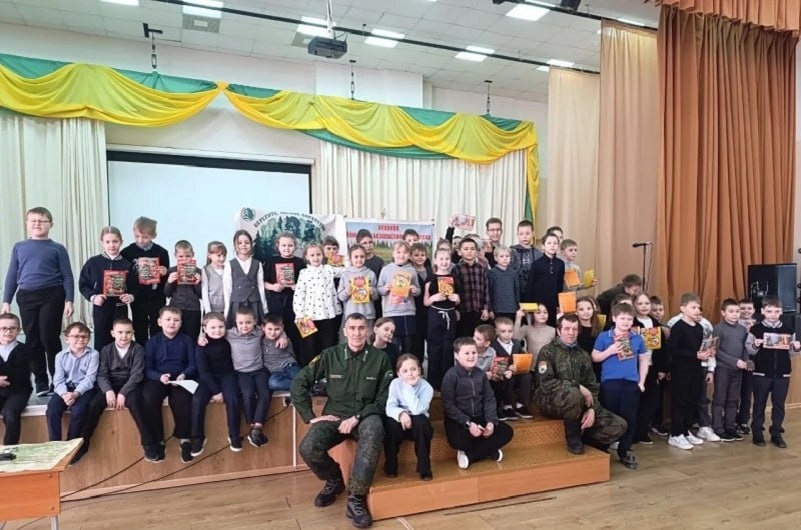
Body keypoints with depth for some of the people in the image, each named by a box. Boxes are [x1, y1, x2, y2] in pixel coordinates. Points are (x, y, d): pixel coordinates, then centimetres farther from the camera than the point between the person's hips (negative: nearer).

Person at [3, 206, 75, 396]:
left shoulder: (57, 248, 2)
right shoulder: (19, 247, 11)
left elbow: (67, 277, 0)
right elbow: (12, 276, 12)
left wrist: (69, 301, -9)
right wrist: (6, 301, 7)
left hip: (51, 297, -3)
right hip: (26, 298, 3)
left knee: (50, 339, -1)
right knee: (32, 341, 8)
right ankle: (41, 381, 18)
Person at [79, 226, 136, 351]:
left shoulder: (127, 264, 1)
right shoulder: (93, 262, -1)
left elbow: (133, 287, 5)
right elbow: (83, 285, 2)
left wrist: (131, 296, -14)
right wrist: (92, 296, -13)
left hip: (120, 308, 1)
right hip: (101, 308, -1)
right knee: (101, 342, 5)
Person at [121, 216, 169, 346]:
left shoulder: (161, 252, -3)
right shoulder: (127, 252, -2)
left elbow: (166, 279, 4)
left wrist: (164, 274, -16)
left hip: (157, 300, -1)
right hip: (137, 300, 1)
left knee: (157, 334, 7)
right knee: (140, 334, 10)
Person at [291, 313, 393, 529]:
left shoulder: (380, 358, -3)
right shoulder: (330, 355, -1)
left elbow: (383, 399, -2)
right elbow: (299, 382, 3)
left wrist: (357, 417, -15)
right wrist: (310, 416, -4)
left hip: (366, 416, -2)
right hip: (335, 415, 2)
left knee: (373, 433, -37)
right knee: (308, 448, -25)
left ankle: (356, 498, -22)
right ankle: (334, 480, 10)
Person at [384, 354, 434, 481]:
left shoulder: (426, 387, -15)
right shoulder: (395, 383, -10)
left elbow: (417, 410, -28)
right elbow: (390, 408, -17)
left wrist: (409, 388, -30)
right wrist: (401, 413, -37)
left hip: (418, 426, -1)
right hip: (401, 422, 1)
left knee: (421, 421, -34)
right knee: (392, 423, -32)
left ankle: (424, 466, -19)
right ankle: (390, 464, -10)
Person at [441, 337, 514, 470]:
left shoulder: (480, 374, 4)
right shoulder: (451, 375, -13)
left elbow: (489, 400, 4)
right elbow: (449, 405, -16)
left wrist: (491, 422, -12)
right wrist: (468, 424, -21)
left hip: (479, 418, 6)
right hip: (458, 420, -6)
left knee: (507, 432, -9)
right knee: (458, 441, -35)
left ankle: (468, 455, -8)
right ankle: (489, 450, -4)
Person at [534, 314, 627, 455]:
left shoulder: (583, 355, 13)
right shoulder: (548, 351, -6)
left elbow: (593, 385, 8)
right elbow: (546, 383, -18)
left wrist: (592, 409, -11)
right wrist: (578, 387, -22)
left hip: (580, 404, 6)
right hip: (550, 401, -5)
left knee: (619, 425, -10)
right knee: (574, 394, -39)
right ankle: (573, 439, -16)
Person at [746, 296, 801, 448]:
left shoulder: (788, 330, 3)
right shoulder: (756, 329, -5)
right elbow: (749, 350, -1)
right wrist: (755, 345, -21)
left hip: (782, 374, 2)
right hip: (761, 373, -2)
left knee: (779, 405, 9)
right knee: (759, 404, 7)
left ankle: (776, 434, 21)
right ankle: (757, 433, 16)